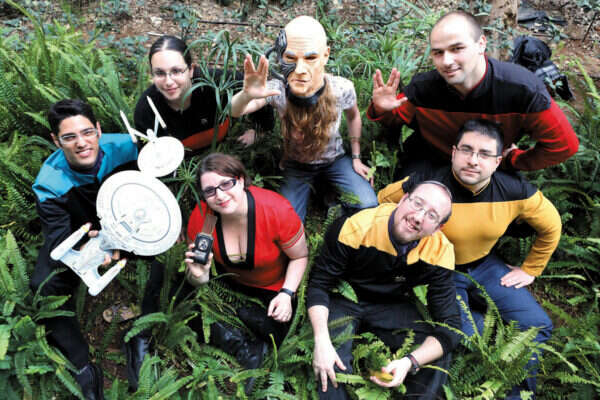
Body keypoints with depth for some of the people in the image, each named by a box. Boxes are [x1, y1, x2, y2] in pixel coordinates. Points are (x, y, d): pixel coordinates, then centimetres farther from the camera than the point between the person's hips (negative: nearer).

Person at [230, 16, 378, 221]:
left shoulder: (342, 88, -26)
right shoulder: (278, 90, -29)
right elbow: (235, 111, -44)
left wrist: (356, 158, 2)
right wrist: (247, 95, -67)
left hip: (334, 160, 1)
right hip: (296, 166, 0)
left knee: (369, 206, -16)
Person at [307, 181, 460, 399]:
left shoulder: (440, 252, -20)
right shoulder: (355, 228, -27)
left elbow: (449, 326, -17)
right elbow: (319, 284, -17)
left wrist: (410, 362, -34)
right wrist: (322, 342, -31)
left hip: (393, 306, 3)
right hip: (344, 300, -2)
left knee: (437, 358, -16)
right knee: (332, 365, -27)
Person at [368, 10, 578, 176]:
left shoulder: (522, 88, -33)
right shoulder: (423, 86, -28)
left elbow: (563, 145, -22)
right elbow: (396, 118, -6)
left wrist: (511, 161, -12)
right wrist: (382, 110, -30)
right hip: (429, 162, 0)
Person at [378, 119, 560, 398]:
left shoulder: (515, 190, -17)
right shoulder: (426, 185, -28)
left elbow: (551, 226, 2)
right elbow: (381, 204, -10)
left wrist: (530, 269, 7)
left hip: (485, 265, 4)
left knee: (538, 326, 0)